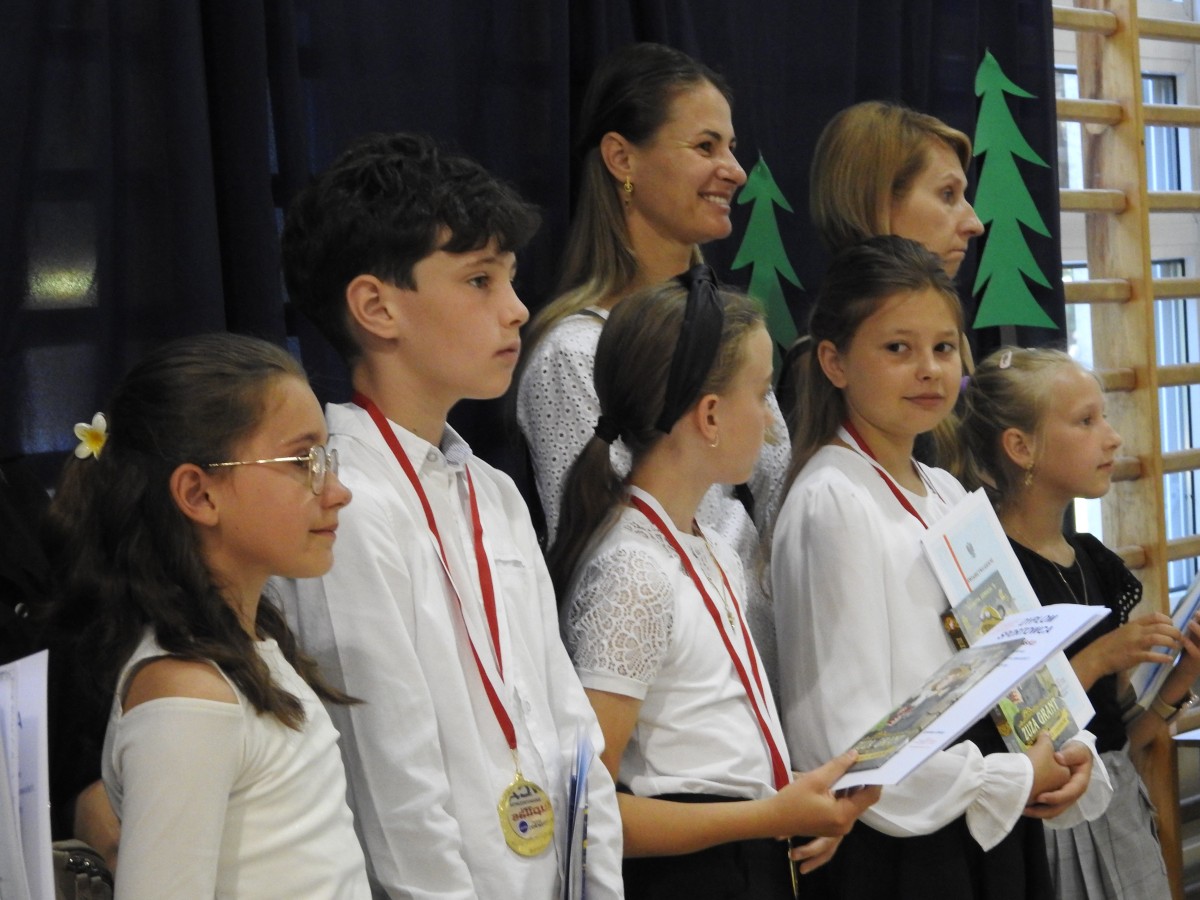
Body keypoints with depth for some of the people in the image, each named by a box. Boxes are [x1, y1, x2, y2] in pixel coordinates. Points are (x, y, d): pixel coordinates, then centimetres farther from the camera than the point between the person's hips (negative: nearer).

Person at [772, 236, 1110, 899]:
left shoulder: (949, 495, 13)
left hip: (995, 839, 7)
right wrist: (1016, 782, -11)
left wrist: (1069, 759, -2)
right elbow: (843, 736, -18)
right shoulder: (831, 502, -13)